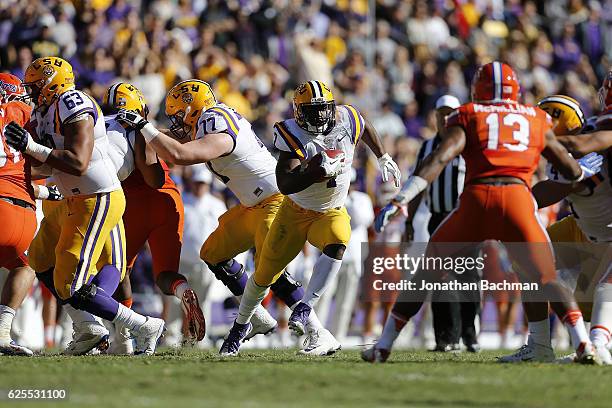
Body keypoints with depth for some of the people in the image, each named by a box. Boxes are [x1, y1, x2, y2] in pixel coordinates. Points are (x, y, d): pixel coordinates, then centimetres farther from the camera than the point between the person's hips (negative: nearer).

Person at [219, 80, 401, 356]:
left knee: (337, 244, -35)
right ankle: (241, 324, 35)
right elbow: (285, 185, -34)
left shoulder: (346, 120, -14)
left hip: (331, 214, 1)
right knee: (265, 275, 8)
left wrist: (383, 159, 21)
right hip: (295, 212, -1)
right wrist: (316, 172, -47)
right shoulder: (292, 135, -23)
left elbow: (366, 128, 14)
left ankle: (304, 308, -32)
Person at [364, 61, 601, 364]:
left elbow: (439, 159, -2)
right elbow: (572, 172, 26)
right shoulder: (537, 121, 21)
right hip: (518, 198, 0)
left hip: (476, 201, 0)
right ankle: (583, 344, -16)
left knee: (427, 274, 15)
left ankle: (383, 346, 15)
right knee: (545, 281, 7)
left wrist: (401, 199, -8)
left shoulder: (468, 117, 16)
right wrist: (589, 172, 50)